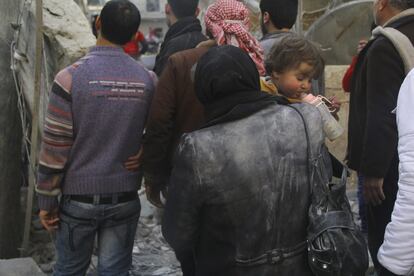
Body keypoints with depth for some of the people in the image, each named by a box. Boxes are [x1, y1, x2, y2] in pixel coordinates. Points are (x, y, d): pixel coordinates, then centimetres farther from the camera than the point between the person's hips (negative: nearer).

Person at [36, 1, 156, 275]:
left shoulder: (71, 77, -12)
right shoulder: (147, 80, -3)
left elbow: (54, 147, -10)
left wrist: (46, 201, -2)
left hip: (79, 197, -2)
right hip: (125, 198, 2)